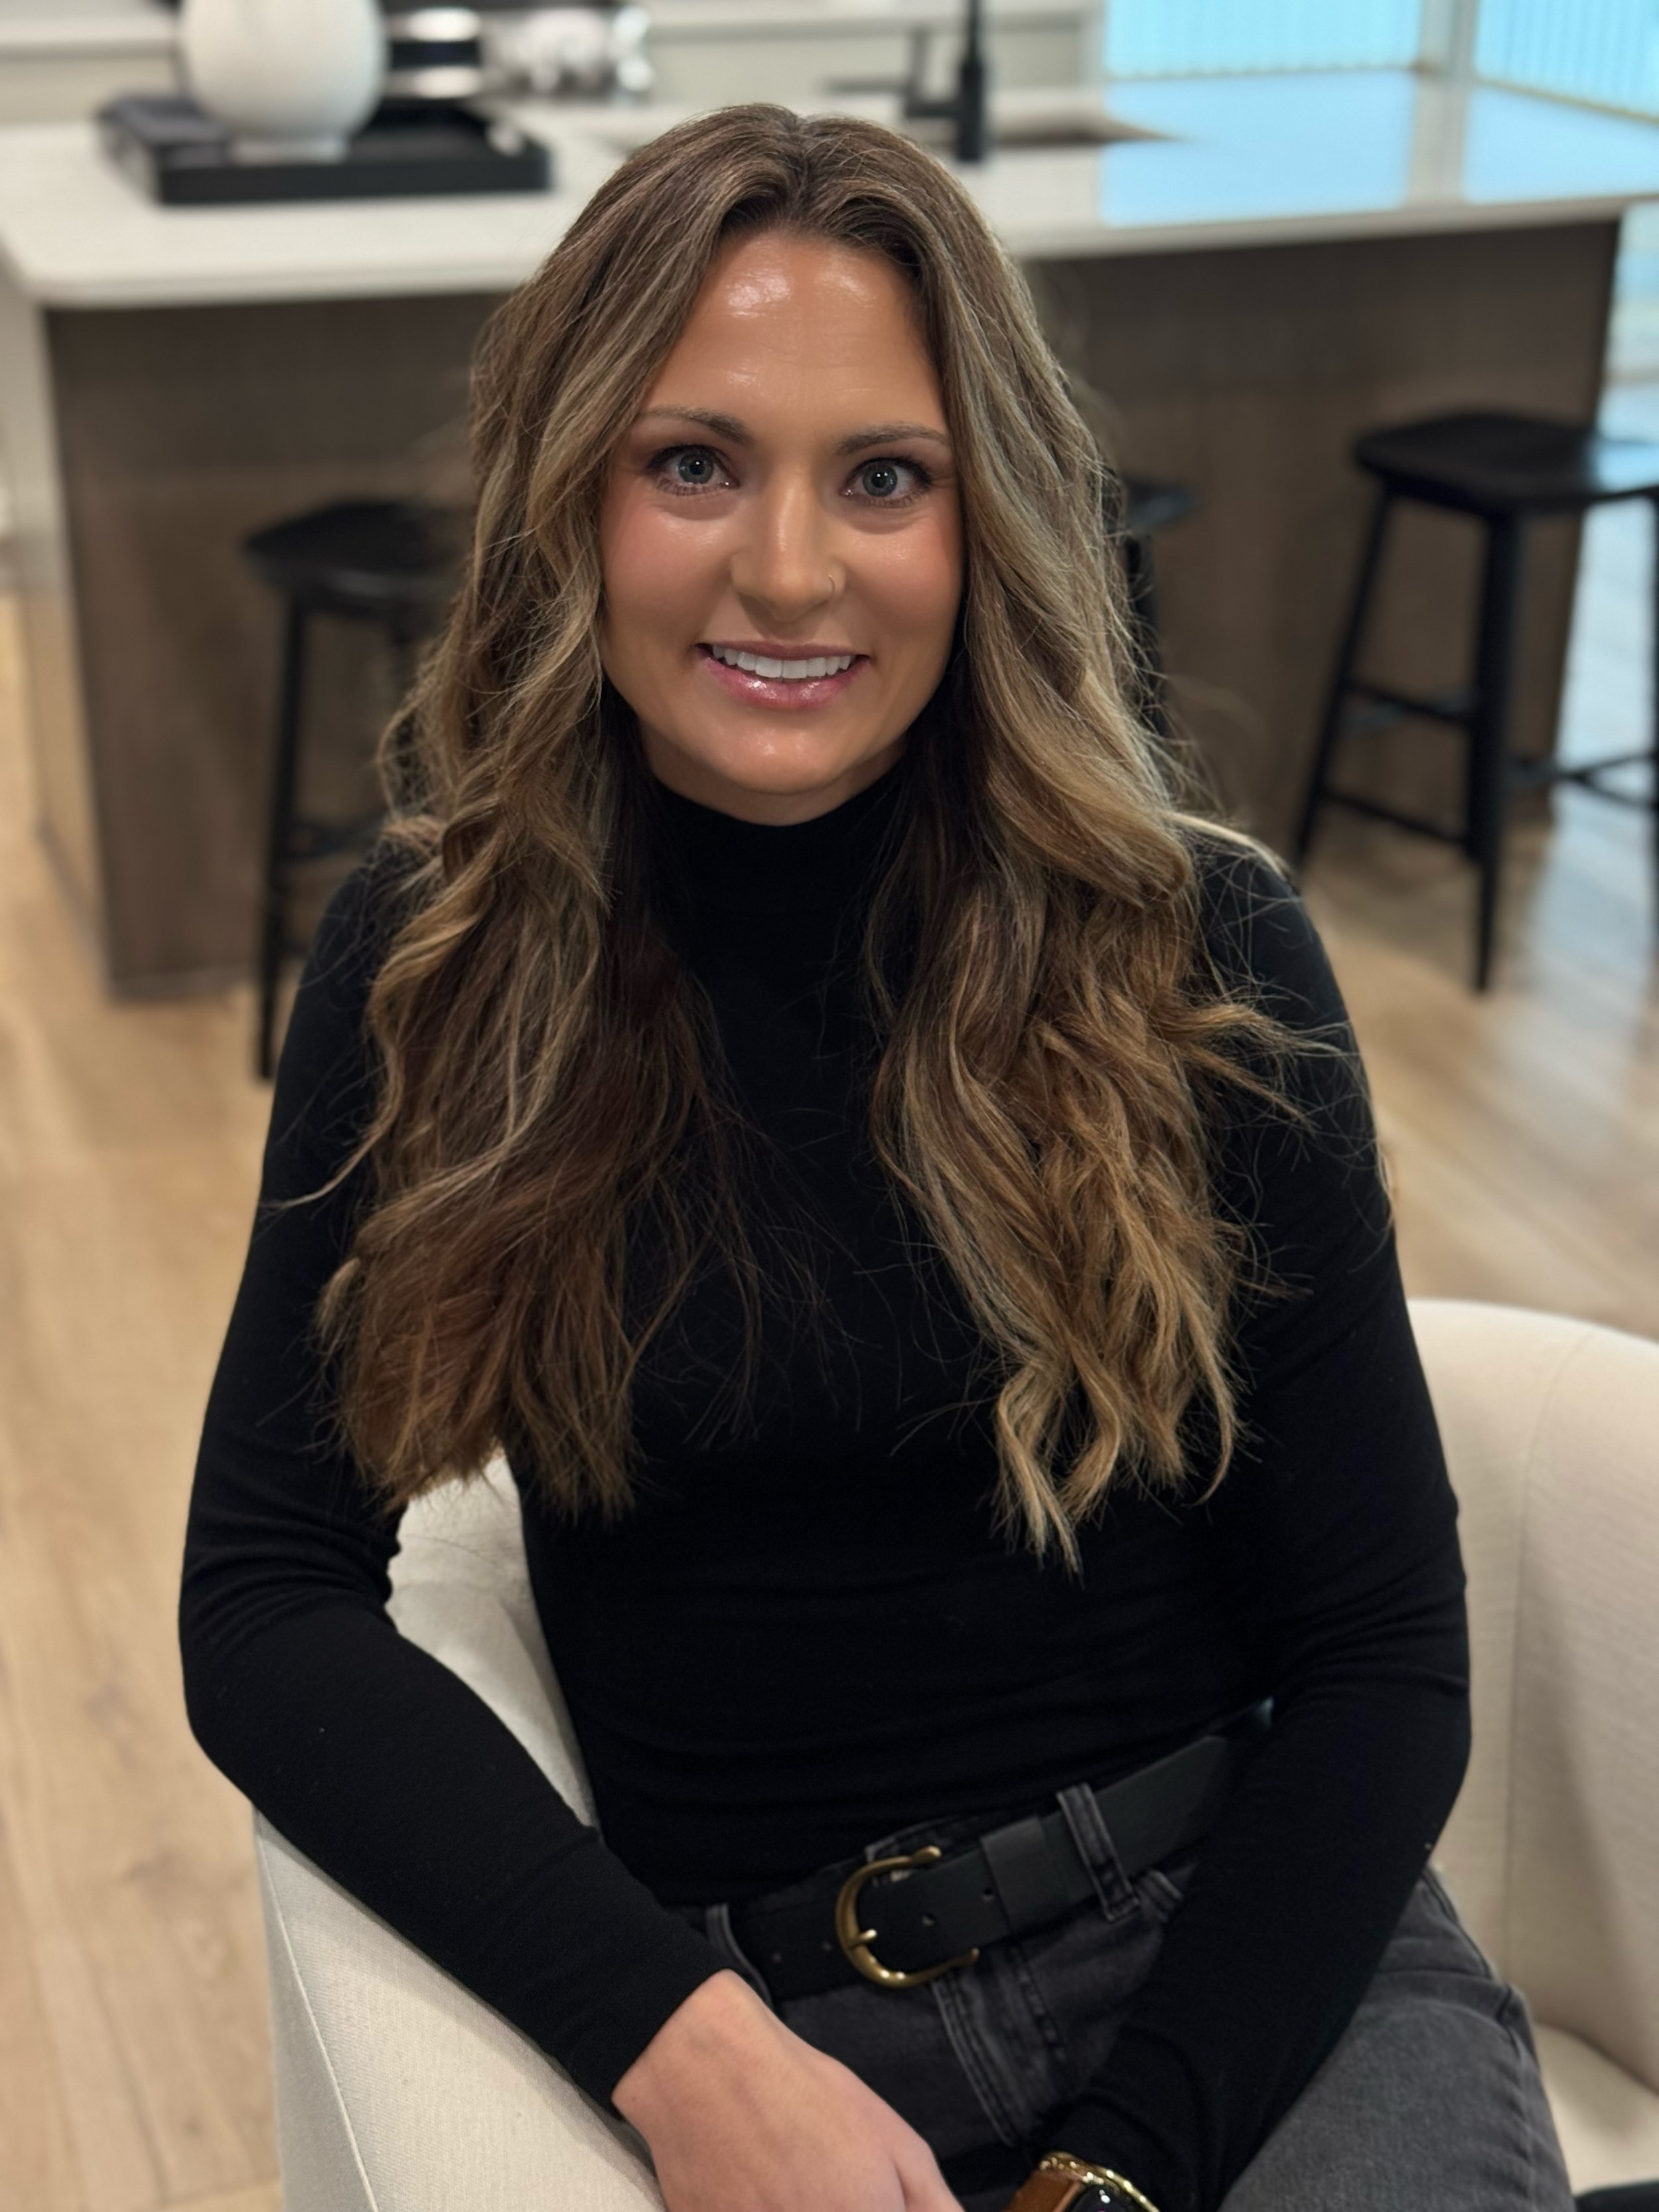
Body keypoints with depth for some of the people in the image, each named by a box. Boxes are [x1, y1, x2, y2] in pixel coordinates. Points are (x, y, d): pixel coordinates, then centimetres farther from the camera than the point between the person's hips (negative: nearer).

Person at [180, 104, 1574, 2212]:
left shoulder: (1196, 952, -5)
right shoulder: (431, 969, -2)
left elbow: (1381, 1644, -3)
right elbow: (267, 1600, -4)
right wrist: (681, 2040, -16)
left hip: (1250, 1955, 0)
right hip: (751, 2012, 1)